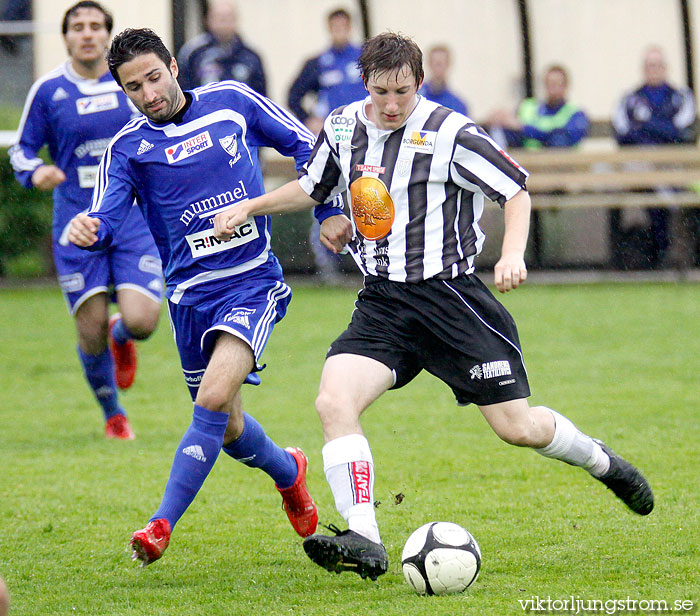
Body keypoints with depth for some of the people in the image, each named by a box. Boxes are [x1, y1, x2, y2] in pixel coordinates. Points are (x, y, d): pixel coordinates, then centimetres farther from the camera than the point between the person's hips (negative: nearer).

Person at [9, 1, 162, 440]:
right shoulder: (48, 90, -1)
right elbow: (22, 149, 6)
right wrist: (35, 172, -14)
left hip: (134, 220, 1)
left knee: (141, 321, -15)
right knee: (91, 333, -4)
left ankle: (120, 337, 25)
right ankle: (113, 414, 24)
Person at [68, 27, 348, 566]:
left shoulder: (232, 101, 2)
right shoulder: (128, 147, 1)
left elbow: (303, 144, 13)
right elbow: (107, 219, -13)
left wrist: (328, 212, 7)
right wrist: (87, 230, -36)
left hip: (254, 281, -2)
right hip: (191, 294, 2)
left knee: (215, 397, -23)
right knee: (227, 427, 12)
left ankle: (163, 523, -20)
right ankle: (289, 471, 44)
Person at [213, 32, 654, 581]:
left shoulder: (450, 134, -12)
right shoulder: (343, 128, 4)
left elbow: (515, 190, -3)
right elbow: (312, 188, 25)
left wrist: (513, 254, -18)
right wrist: (248, 208, 16)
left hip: (450, 296, -4)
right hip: (381, 304, 4)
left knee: (517, 427, -2)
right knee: (334, 402, -21)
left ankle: (599, 460, 31)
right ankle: (364, 543, -22)